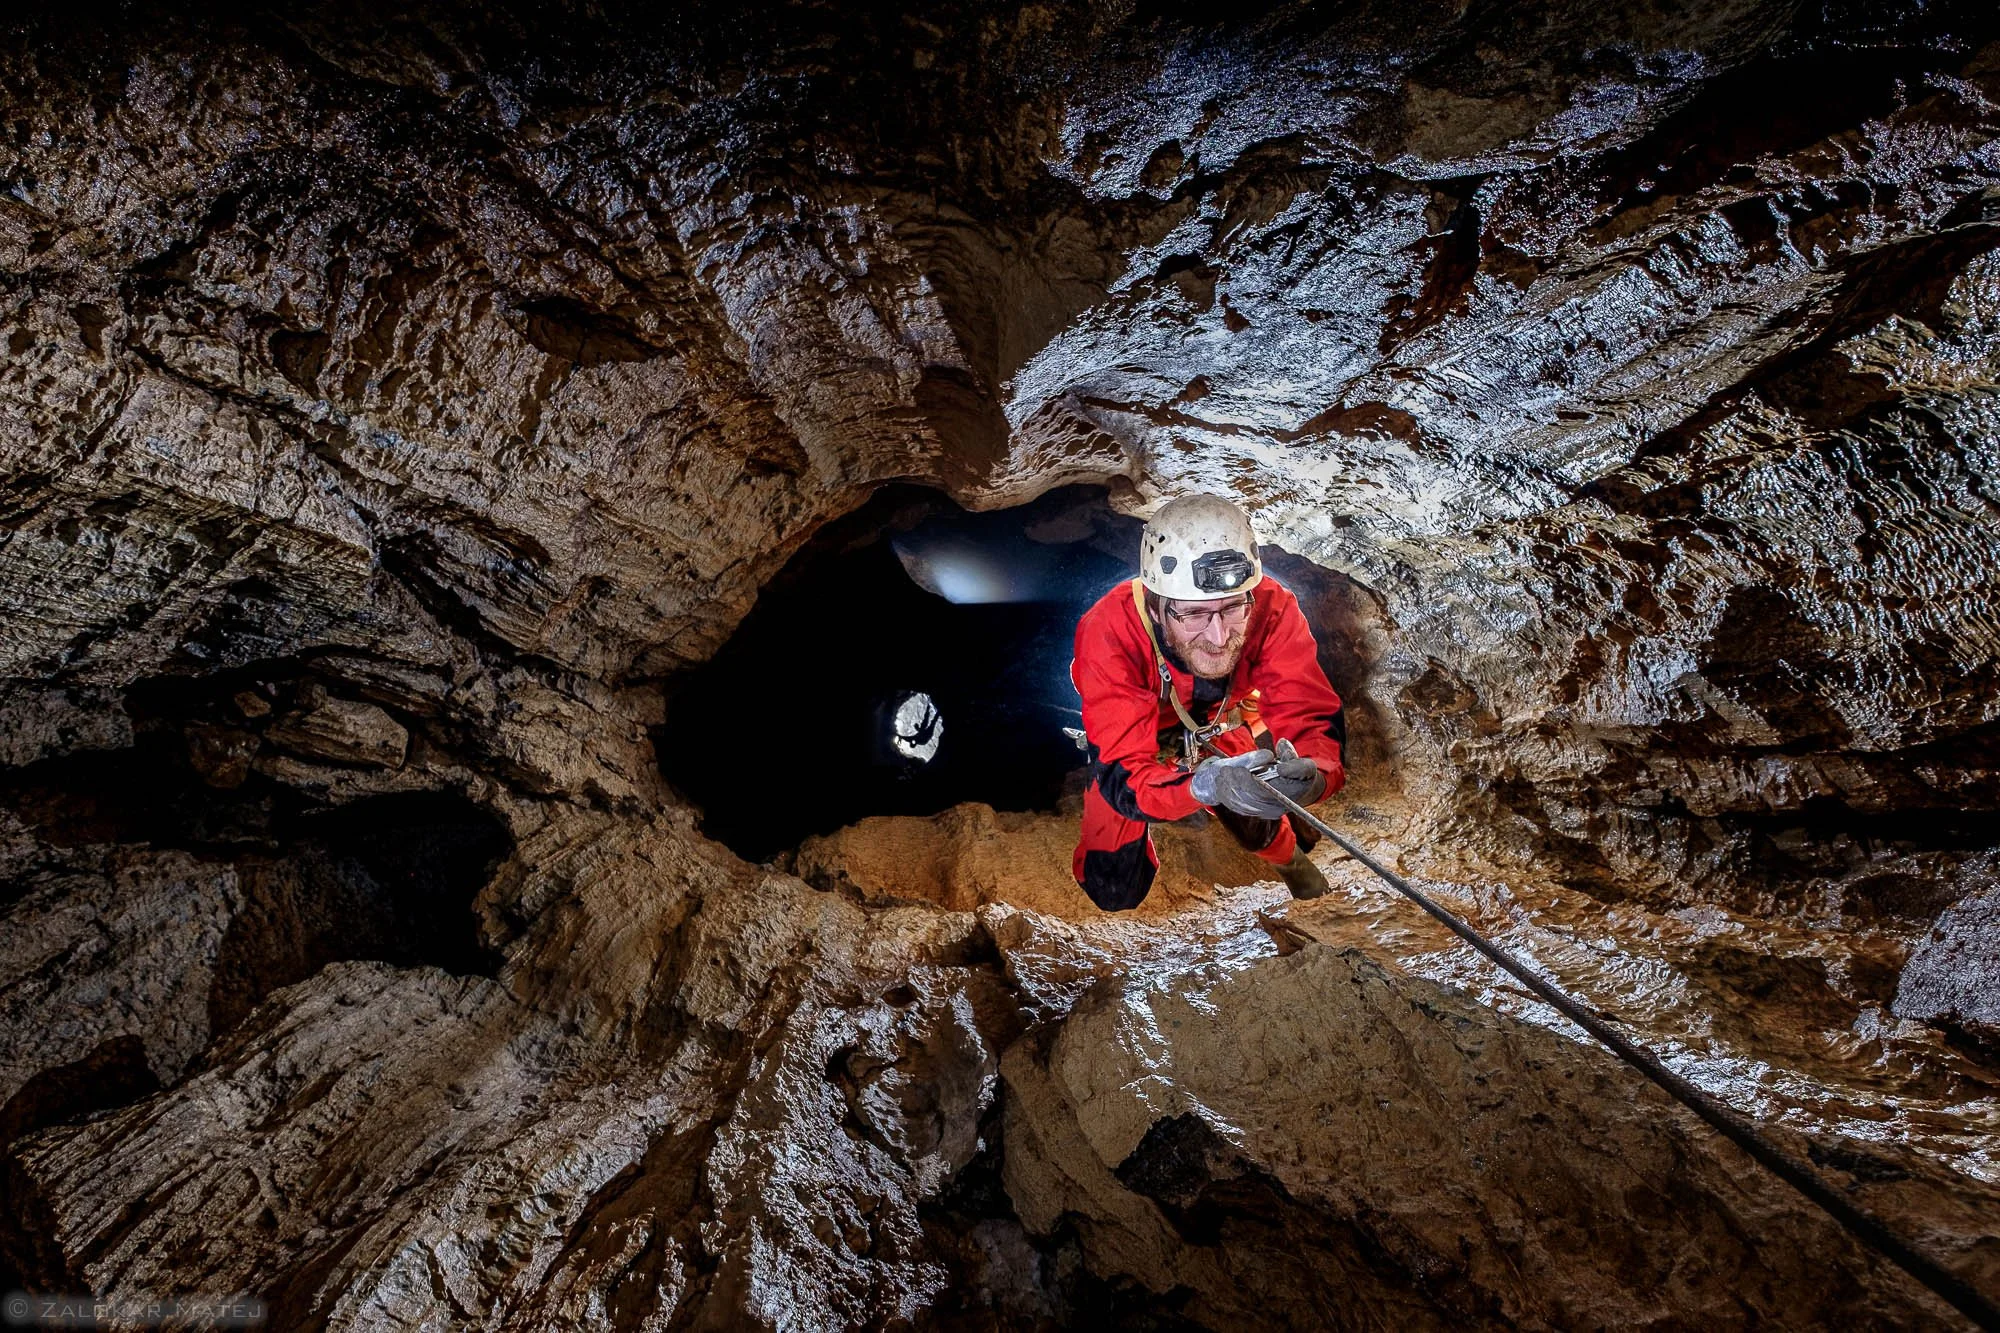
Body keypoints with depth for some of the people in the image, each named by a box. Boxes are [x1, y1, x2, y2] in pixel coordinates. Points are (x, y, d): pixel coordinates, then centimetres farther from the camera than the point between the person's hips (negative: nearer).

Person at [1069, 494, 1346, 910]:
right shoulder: (1109, 632, -40)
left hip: (1225, 720, 3)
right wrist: (1208, 784, -60)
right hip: (1137, 738, -2)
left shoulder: (1272, 609, -33)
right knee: (1116, 895, -3)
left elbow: (1315, 722, -31)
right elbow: (1124, 776, -41)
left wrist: (1312, 773, -55)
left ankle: (1289, 855, 29)